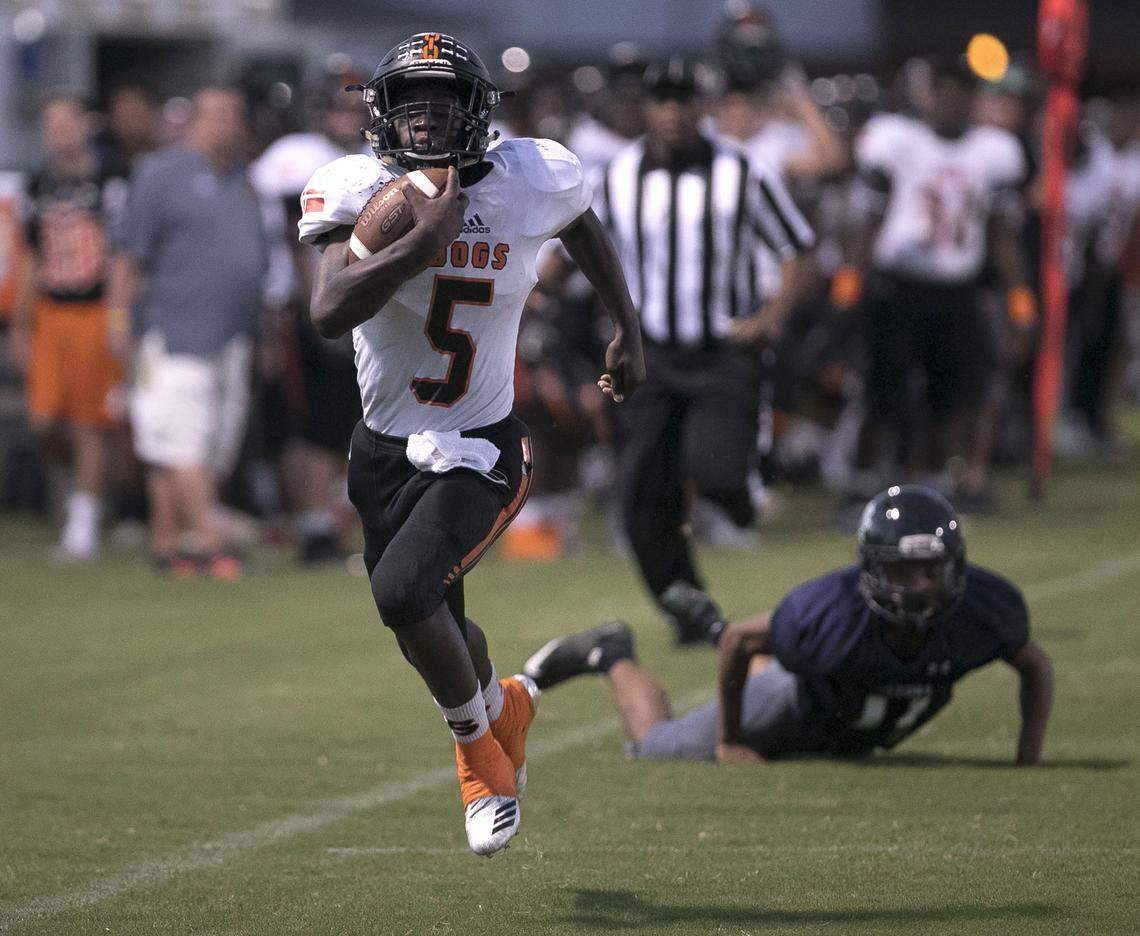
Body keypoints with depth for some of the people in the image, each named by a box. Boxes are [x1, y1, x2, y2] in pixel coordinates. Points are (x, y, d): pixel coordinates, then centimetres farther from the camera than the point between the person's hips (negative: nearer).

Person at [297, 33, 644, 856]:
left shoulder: (531, 184, -11)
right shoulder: (359, 193, -13)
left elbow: (584, 228, 15)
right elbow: (331, 313, -29)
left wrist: (629, 330, 18)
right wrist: (425, 239, -34)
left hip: (477, 452, -3)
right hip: (385, 448, 3)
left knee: (404, 592, -24)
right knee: (431, 634, 17)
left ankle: (478, 744, 3)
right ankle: (504, 705, 53)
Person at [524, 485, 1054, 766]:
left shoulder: (980, 608, -37)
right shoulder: (831, 613, -44)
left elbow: (1035, 667, -15)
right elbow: (737, 640, -25)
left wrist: (1028, 761, -24)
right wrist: (729, 742, -15)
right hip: (803, 705, -4)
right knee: (657, 749, 14)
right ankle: (611, 657, 38)